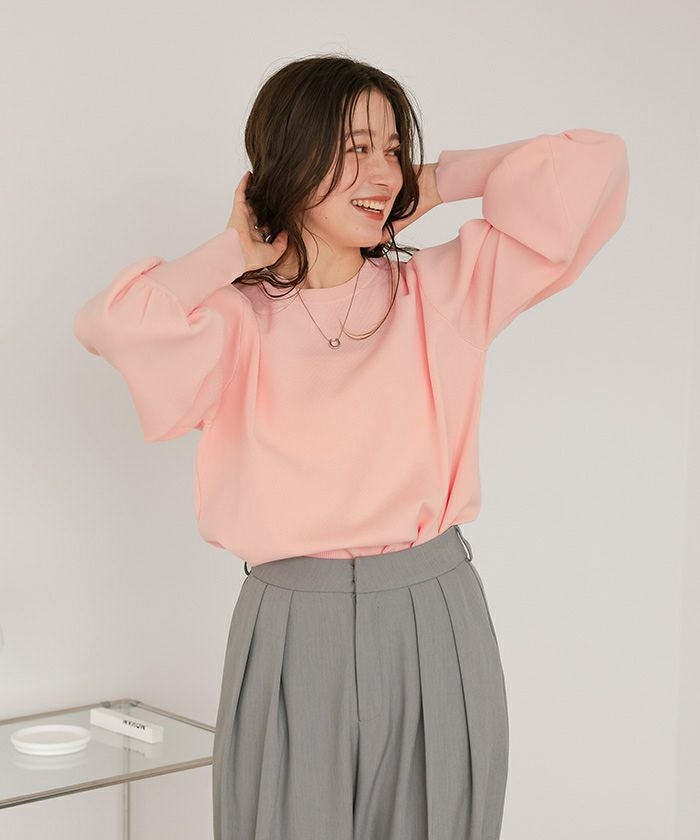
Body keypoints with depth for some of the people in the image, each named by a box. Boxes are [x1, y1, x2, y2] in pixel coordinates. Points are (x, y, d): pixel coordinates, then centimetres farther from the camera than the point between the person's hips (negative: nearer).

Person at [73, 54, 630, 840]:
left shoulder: (445, 288, 3)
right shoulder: (239, 321, 0)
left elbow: (592, 164, -1)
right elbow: (109, 323, -20)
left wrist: (436, 182, 5)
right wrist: (236, 252, -5)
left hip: (436, 624, 1)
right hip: (292, 635, -1)